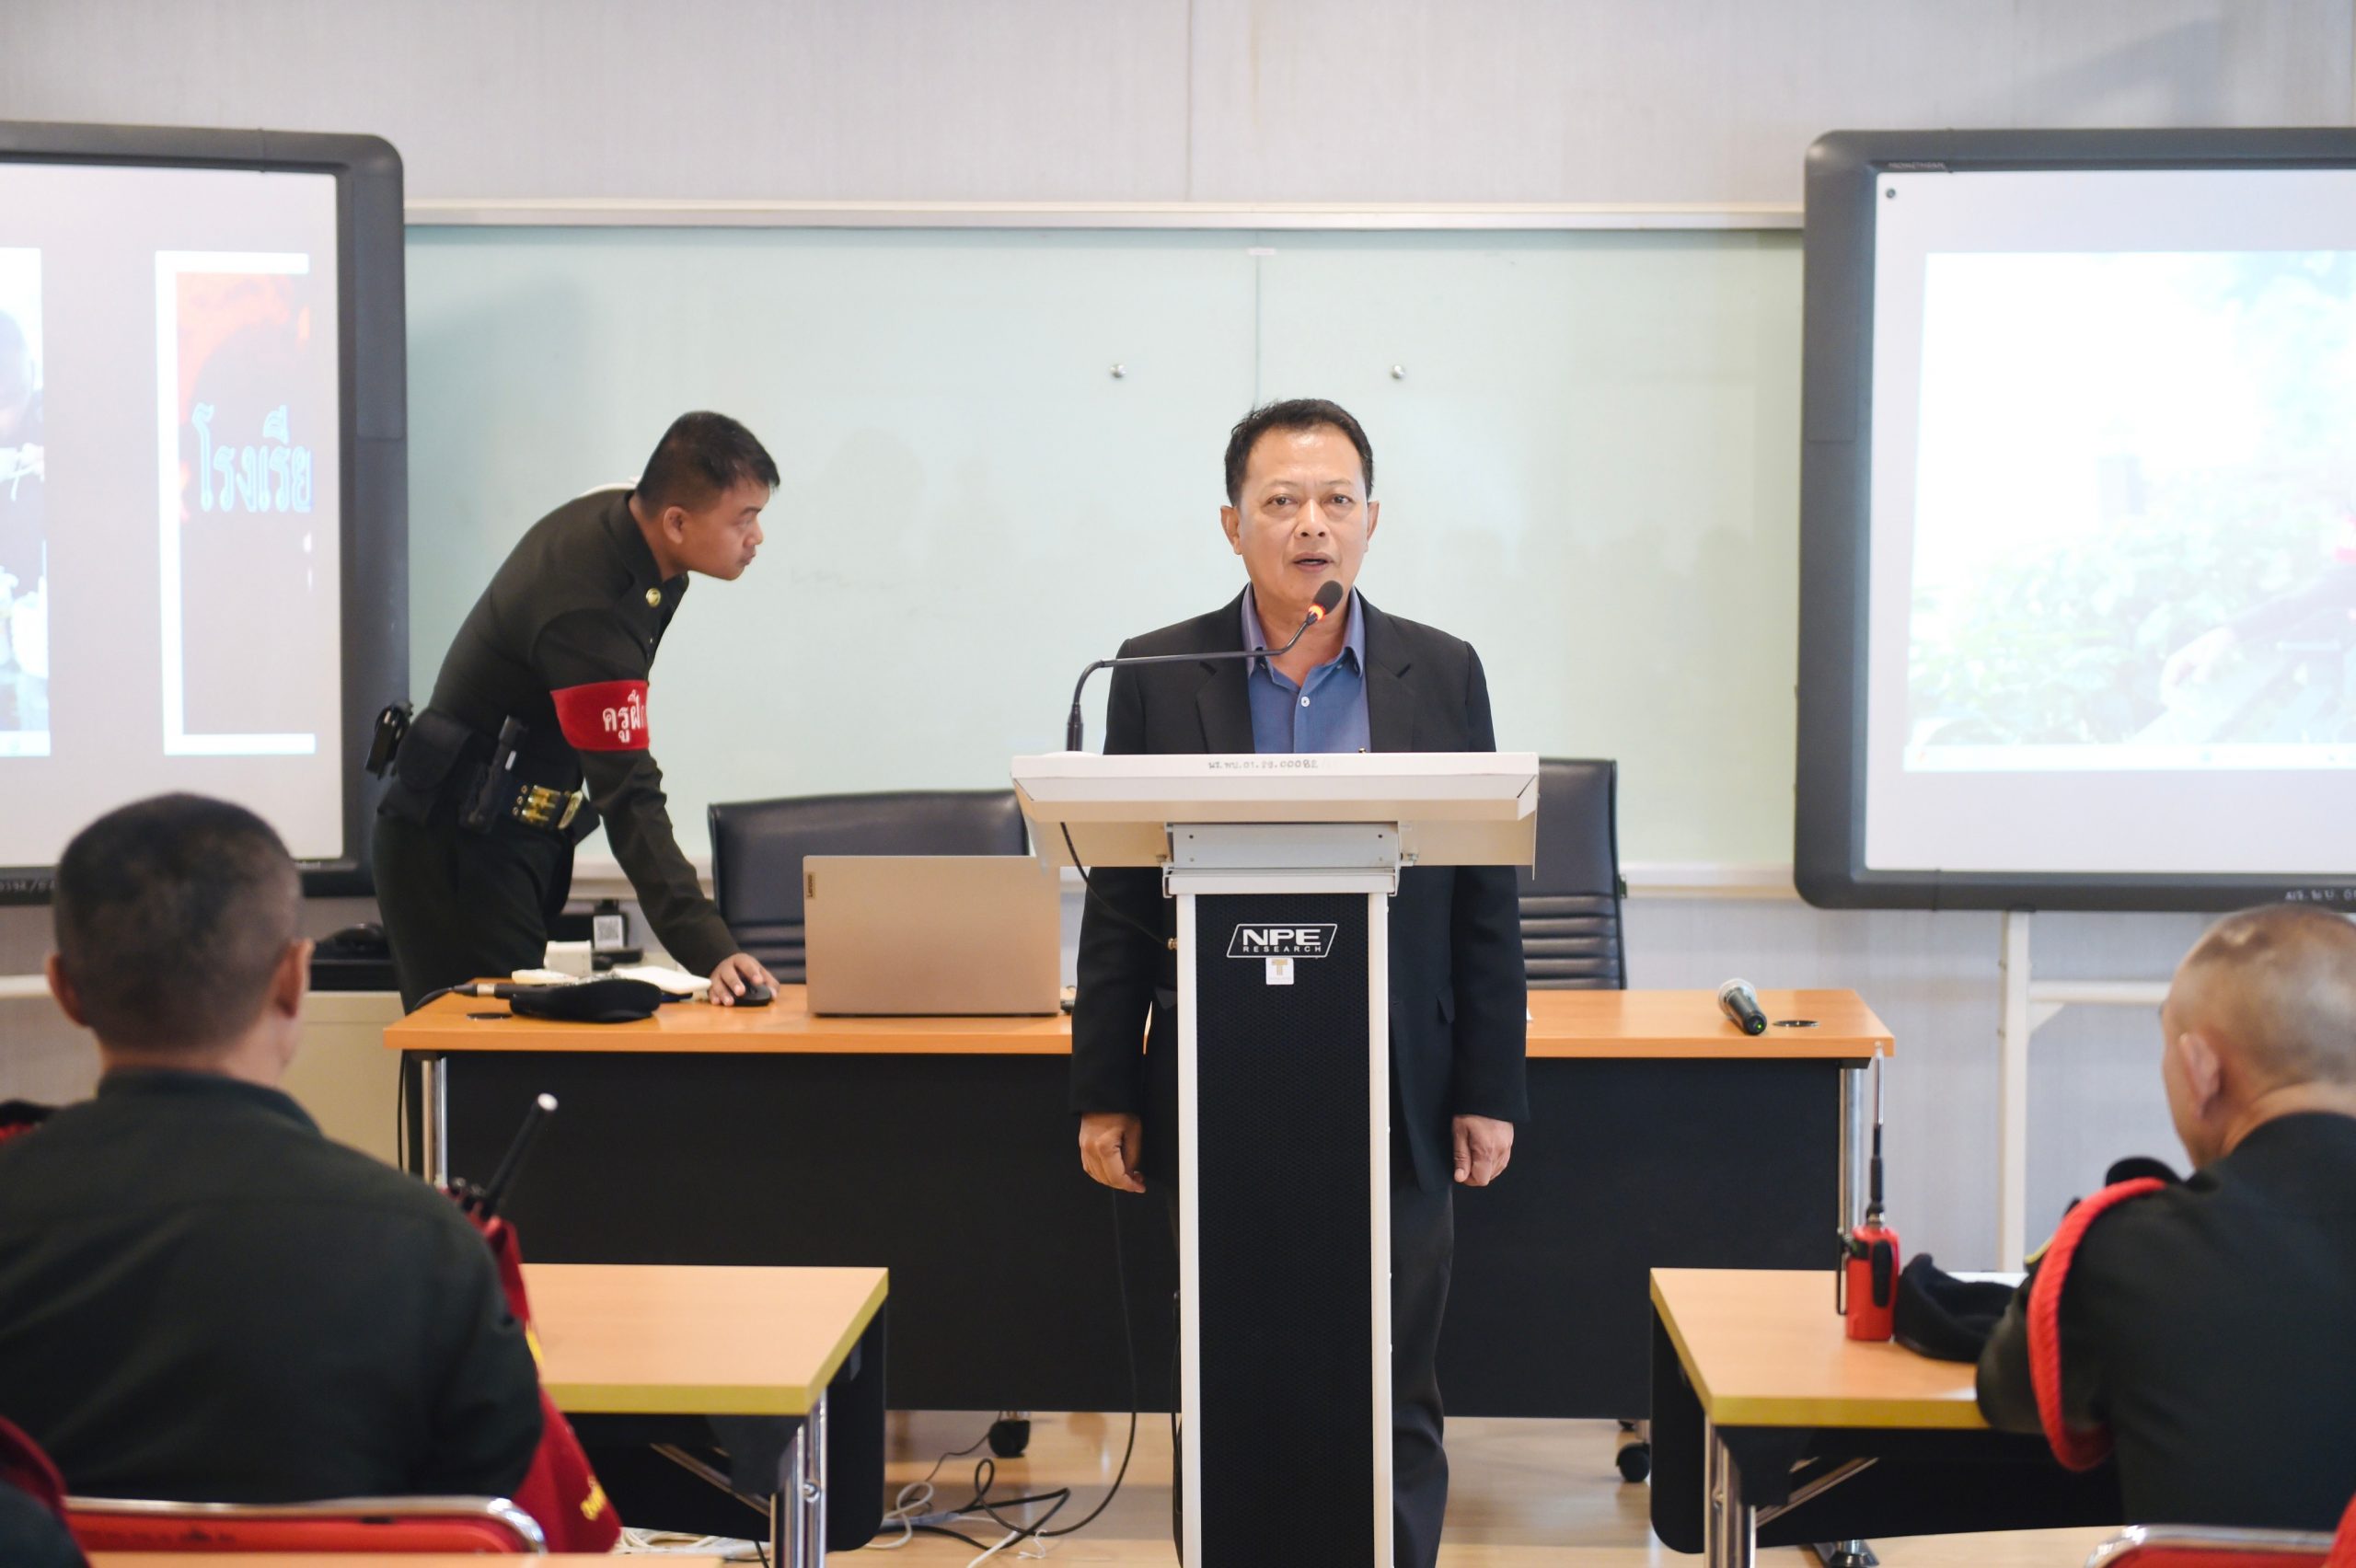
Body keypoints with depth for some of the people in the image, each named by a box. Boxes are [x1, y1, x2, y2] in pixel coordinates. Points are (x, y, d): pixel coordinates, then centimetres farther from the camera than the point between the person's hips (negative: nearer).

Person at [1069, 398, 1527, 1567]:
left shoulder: (1443, 675, 3)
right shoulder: (1159, 676, 1)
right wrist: (1104, 1097, 1)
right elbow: (1119, 908, 3)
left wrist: (1489, 1094, 2)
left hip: (1397, 1113, 0)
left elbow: (1485, 903, 5)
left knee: (1393, 1413, 7)